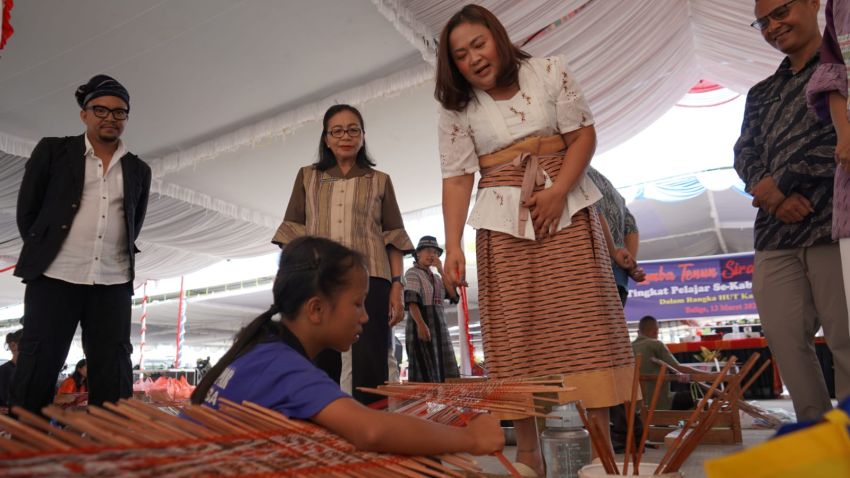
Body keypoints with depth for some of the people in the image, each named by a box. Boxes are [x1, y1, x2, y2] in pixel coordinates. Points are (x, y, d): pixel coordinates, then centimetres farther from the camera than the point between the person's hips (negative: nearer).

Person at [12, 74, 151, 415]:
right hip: (55, 277, -2)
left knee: (115, 379, 1)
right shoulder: (53, 151, 6)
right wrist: (43, 252, 9)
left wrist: (117, 260, 13)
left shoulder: (138, 170, 12)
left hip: (113, 283, 2)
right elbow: (26, 211, 9)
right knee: (38, 369, 1)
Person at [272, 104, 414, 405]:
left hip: (369, 280, -1)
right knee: (318, 364, -1)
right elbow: (293, 233, 12)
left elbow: (393, 237, 10)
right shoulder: (307, 178, 18)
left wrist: (396, 287, -1)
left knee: (368, 368, -5)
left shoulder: (379, 181, 16)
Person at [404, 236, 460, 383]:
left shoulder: (435, 277, 21)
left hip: (439, 326, 8)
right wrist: (421, 325, -29)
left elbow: (453, 295, 6)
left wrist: (441, 270, 3)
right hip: (421, 324, -7)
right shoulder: (412, 273, -2)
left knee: (445, 373, 1)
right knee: (424, 372, -12)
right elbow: (411, 301, -16)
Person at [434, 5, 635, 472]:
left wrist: (558, 191, -15)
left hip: (566, 209, 0)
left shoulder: (549, 71, 2)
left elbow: (583, 134, 0)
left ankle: (602, 441, 5)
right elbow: (457, 178, -4)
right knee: (515, 332, -1)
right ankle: (527, 451, 7)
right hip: (502, 221, 1)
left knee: (583, 320, -4)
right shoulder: (456, 107, 3)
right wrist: (452, 244, -15)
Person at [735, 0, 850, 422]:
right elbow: (743, 155, 13)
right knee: (783, 336, 2)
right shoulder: (760, 94, 23)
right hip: (775, 230, 5)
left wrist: (783, 182, -8)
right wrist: (769, 192, -7)